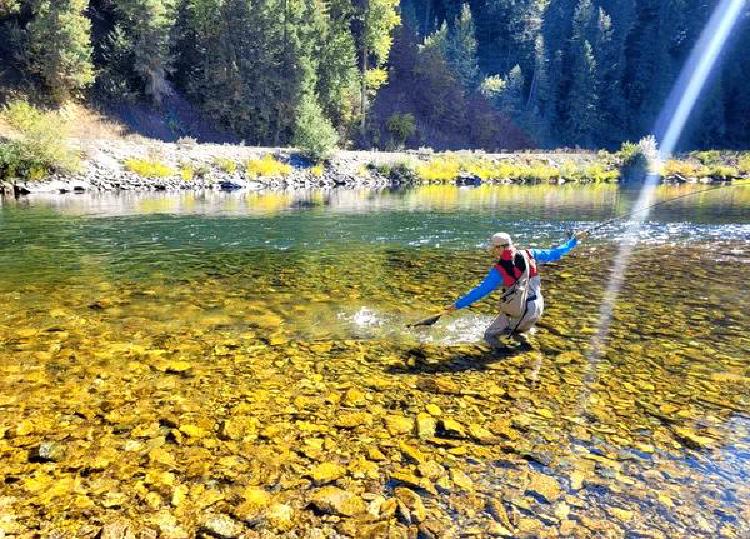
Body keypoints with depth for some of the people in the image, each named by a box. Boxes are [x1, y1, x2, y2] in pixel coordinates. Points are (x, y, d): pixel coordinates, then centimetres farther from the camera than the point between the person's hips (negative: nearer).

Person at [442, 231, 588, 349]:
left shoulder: (498, 270, -15)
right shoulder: (529, 254, -2)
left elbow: (479, 292, -14)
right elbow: (555, 253, 7)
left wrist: (457, 305, -9)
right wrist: (575, 239, 21)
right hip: (538, 308, 6)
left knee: (490, 335, 12)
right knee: (518, 331, 34)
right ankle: (523, 340, 5)